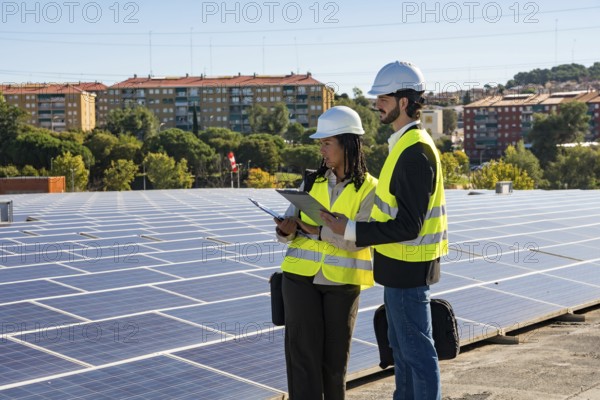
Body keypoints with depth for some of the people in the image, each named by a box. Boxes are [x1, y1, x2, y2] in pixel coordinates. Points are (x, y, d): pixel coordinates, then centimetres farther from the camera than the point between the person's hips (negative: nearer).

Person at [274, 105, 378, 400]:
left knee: (335, 356, 8)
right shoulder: (312, 182, 7)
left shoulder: (369, 189, -3)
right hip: (301, 276, 2)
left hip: (342, 281, -2)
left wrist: (318, 229, -23)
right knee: (303, 353, -1)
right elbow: (291, 222, 6)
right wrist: (287, 229, -17)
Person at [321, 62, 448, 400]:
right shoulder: (406, 144, 10)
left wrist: (350, 230, -23)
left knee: (416, 348, 1)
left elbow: (407, 227, -26)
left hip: (407, 268, -10)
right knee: (400, 345, 20)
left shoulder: (415, 152, -22)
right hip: (400, 264, 10)